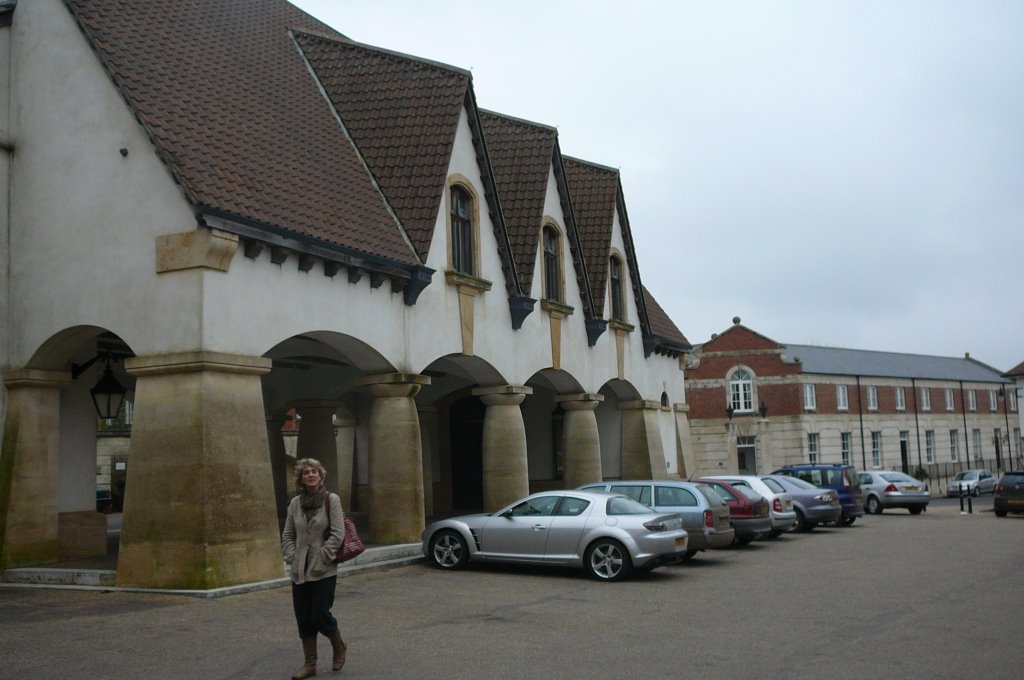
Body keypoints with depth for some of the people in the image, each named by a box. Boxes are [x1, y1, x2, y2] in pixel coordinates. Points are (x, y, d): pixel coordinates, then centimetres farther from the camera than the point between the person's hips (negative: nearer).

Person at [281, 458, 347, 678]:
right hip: (299, 571, 4)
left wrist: (322, 557, -13)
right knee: (303, 618, 6)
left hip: (324, 570, -4)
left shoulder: (331, 500, -7)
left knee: (320, 614, -3)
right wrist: (292, 557, 0)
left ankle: (339, 648, 25)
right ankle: (310, 664, 18)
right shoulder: (295, 503, 5)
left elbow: (338, 534, -11)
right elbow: (287, 535, 12)